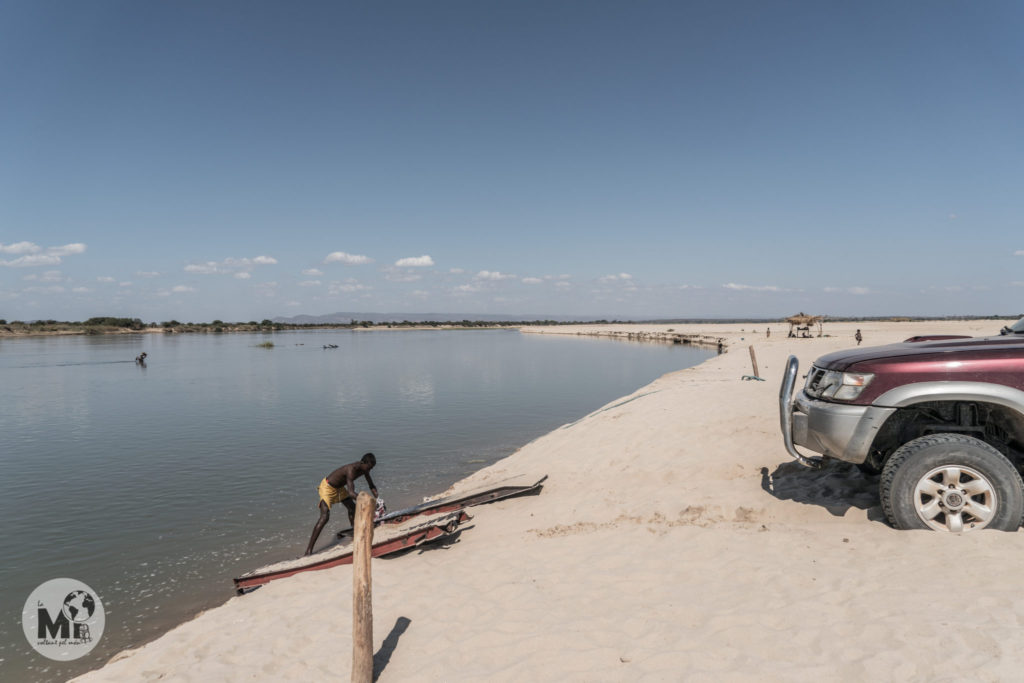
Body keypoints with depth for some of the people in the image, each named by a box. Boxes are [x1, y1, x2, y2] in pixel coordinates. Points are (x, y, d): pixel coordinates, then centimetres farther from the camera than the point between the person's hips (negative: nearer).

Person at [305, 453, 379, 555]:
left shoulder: (364, 468, -10)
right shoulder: (351, 470, -36)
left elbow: (372, 486, 3)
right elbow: (351, 493, -44)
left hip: (339, 487, 9)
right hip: (327, 487, -9)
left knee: (353, 509, 16)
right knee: (325, 517, -19)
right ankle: (309, 550, -18)